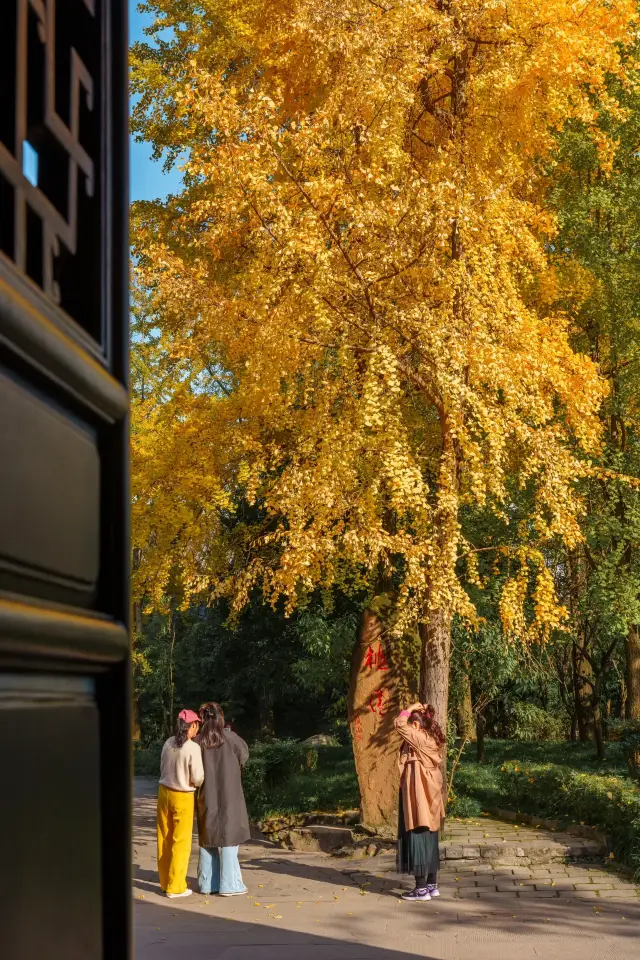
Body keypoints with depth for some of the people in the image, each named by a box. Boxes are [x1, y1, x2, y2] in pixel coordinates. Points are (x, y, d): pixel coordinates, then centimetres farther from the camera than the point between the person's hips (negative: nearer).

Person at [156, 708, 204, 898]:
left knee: (165, 840, 13)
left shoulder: (168, 743, -1)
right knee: (181, 843, 5)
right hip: (182, 797, -5)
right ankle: (175, 887, 9)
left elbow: (163, 769, 10)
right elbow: (198, 779, -15)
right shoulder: (193, 748, -17)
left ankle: (165, 882, 22)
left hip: (164, 792, 6)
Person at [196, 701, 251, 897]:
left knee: (208, 840, 12)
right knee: (228, 839, 2)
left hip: (207, 798, 3)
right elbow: (244, 755, 6)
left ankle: (207, 883, 15)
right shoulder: (230, 738, -11)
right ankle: (229, 884, 1)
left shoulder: (199, 742, -5)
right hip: (228, 798, -3)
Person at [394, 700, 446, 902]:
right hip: (429, 797, 9)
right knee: (429, 840, 13)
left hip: (419, 797, -9)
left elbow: (399, 724, -20)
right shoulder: (431, 740, 8)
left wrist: (411, 708, -6)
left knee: (418, 839, -6)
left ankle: (421, 888, -5)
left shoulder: (420, 738, -17)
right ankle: (432, 885, 18)